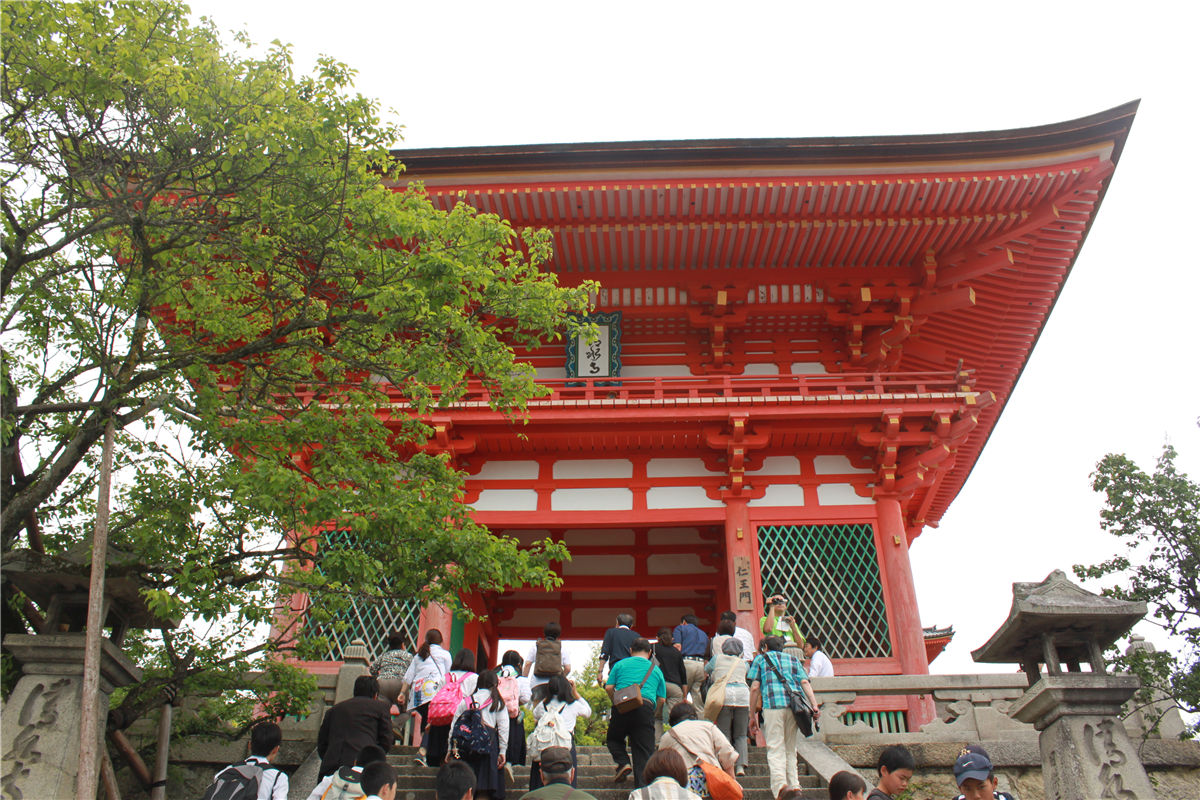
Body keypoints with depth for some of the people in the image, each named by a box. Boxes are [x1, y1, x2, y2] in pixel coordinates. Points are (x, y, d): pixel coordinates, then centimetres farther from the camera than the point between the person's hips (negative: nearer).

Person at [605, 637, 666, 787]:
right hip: (646, 707, 1)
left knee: (613, 738, 23)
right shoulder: (656, 669, 19)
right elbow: (662, 698, 15)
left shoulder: (620, 664, 16)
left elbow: (609, 687, 8)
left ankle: (623, 762, -1)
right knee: (643, 752, 3)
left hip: (622, 707, 0)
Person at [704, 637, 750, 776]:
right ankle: (741, 766, -6)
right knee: (741, 735, 8)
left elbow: (706, 669, 33)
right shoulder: (743, 663, 20)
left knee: (724, 735, 1)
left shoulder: (717, 658, 17)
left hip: (724, 694, -2)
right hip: (743, 693, 2)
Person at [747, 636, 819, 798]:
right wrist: (814, 705, 0)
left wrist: (752, 716, 12)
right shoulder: (793, 659, 26)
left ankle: (780, 792, -17)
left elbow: (755, 688, 9)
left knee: (775, 750, -5)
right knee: (790, 749, 16)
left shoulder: (761, 659, 18)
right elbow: (805, 683, 10)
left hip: (773, 706, -3)